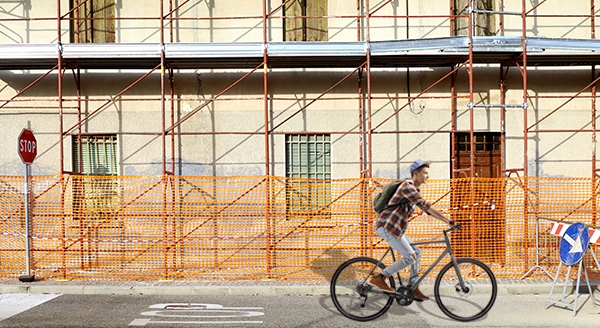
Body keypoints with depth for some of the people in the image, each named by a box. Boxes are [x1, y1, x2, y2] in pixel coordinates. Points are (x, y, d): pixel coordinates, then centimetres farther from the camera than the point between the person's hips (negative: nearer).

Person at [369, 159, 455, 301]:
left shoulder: (414, 189, 18)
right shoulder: (407, 186, -14)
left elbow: (427, 209, 21)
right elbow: (425, 206, -22)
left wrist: (447, 221, 11)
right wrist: (448, 220, -22)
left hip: (395, 228, 10)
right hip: (387, 227, -10)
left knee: (417, 252, 11)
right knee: (410, 257, -12)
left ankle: (413, 288, 16)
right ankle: (378, 278, -7)